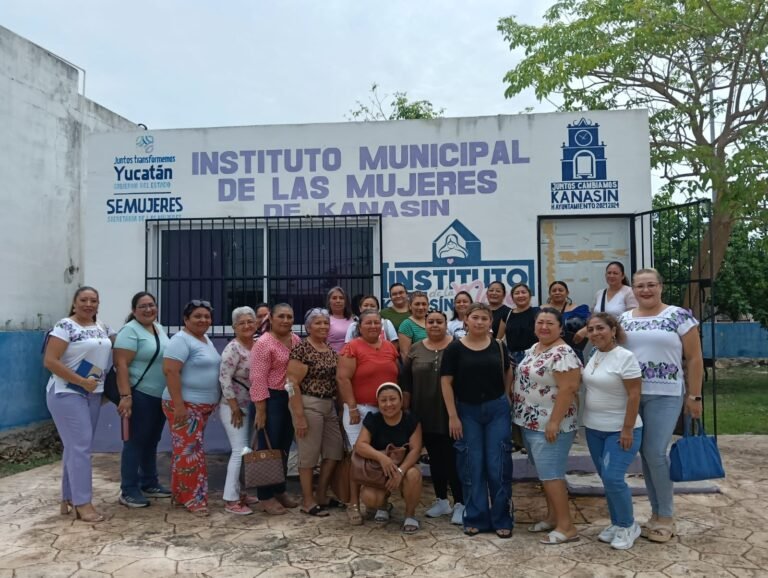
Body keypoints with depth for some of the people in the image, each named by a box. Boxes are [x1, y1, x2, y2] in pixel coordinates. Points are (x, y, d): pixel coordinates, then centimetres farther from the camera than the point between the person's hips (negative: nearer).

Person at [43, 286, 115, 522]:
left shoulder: (102, 327, 9)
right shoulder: (65, 326, -11)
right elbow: (49, 361, -17)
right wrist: (81, 381, -18)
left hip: (92, 394, 7)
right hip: (67, 394, -7)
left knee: (77, 446, 12)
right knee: (80, 446, -8)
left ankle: (69, 498, 23)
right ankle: (83, 503, 0)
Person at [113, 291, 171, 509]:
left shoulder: (159, 328, 13)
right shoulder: (130, 331, -12)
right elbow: (121, 365, -18)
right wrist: (125, 396, -25)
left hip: (161, 396, 8)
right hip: (139, 396, -8)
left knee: (152, 441, 16)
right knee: (135, 442, -1)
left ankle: (149, 484, 28)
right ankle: (128, 491, 8)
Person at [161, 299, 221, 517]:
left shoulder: (206, 341, 15)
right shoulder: (181, 340, -14)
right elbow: (170, 371, -22)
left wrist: (213, 402, 21)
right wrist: (179, 404, -25)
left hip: (203, 406, 9)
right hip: (185, 405, -9)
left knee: (187, 450, 15)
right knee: (190, 451, -5)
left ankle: (180, 494, 25)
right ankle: (193, 499, 2)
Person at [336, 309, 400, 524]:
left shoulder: (390, 347, 10)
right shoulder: (352, 347, -7)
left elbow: (397, 376, 17)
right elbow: (343, 379, -12)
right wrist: (352, 407, -16)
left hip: (387, 411, 5)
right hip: (360, 410, -5)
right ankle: (354, 505, 7)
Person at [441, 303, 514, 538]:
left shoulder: (499, 347, 2)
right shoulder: (455, 348, -5)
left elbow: (508, 373, 20)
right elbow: (446, 382, -5)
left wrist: (505, 398, 11)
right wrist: (453, 416, -9)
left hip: (497, 410, 1)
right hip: (467, 411, -1)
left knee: (498, 466, 3)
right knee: (472, 467, 6)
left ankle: (502, 519, 17)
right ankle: (475, 518, 20)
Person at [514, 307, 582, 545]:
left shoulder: (563, 354, -18)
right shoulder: (533, 349, 11)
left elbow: (568, 389, -24)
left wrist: (554, 422, -25)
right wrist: (524, 417, 18)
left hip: (549, 426, -9)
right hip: (530, 423, 9)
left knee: (551, 475, -5)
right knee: (545, 473, 16)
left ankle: (566, 527, 4)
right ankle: (552, 517, 27)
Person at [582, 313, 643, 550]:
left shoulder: (624, 357, -17)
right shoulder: (594, 355, 5)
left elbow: (634, 395, -18)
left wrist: (627, 430, -21)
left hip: (620, 430, -7)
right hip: (594, 429, 7)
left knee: (613, 478, -12)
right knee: (606, 479, 13)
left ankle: (628, 526, 9)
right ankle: (616, 523, 28)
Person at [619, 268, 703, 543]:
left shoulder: (679, 316, -4)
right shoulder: (624, 319, 9)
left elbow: (694, 359, -3)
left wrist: (694, 396, -4)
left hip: (664, 396, -4)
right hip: (631, 395, 4)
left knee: (656, 453, -6)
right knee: (645, 454, 9)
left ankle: (666, 517, 12)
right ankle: (657, 513, 23)